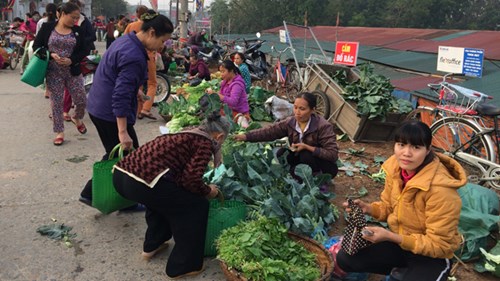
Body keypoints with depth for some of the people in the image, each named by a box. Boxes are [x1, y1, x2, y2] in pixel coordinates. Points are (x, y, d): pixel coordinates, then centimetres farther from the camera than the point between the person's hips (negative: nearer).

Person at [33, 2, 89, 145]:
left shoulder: (77, 30, 3)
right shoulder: (47, 27, -3)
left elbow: (84, 50, 1)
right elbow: (36, 46, -1)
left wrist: (71, 60, -15)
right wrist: (51, 55, -18)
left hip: (73, 72, 2)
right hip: (53, 72, -2)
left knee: (81, 100, 2)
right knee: (56, 103, 4)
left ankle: (77, 118, 34)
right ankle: (59, 132, 16)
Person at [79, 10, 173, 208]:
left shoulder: (126, 40, 7)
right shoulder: (134, 57, -24)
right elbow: (121, 96, -29)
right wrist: (122, 132, -30)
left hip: (98, 106, 10)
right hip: (110, 113, -10)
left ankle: (91, 193, 28)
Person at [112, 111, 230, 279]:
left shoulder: (185, 135, 25)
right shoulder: (205, 143, 2)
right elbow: (191, 180, -10)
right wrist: (208, 191, 10)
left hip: (121, 174, 9)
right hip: (141, 183, -9)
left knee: (162, 197, 35)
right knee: (196, 206, 9)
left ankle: (152, 246, 45)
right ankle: (182, 266, 19)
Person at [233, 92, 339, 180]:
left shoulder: (323, 126, -25)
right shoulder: (290, 122, -11)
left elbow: (333, 154, -29)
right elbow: (269, 131, -18)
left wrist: (307, 147, -34)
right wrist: (246, 136, -31)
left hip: (325, 167, -5)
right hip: (302, 161, 5)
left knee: (306, 156, -31)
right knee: (283, 153, -16)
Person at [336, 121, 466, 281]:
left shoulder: (440, 189, -31)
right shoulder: (395, 166, -11)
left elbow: (439, 245, -24)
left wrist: (391, 237, -32)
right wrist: (367, 208, -16)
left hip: (432, 255, -5)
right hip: (399, 240, 6)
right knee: (345, 259, -5)